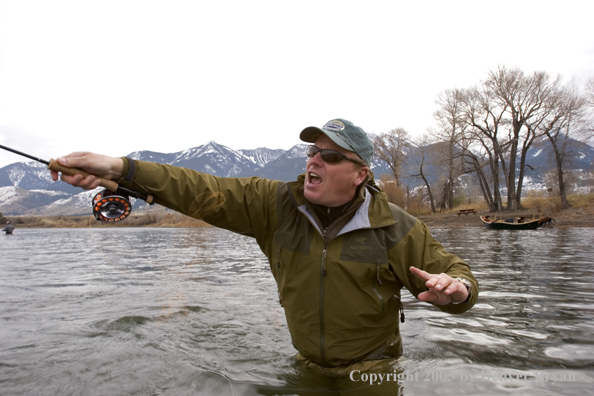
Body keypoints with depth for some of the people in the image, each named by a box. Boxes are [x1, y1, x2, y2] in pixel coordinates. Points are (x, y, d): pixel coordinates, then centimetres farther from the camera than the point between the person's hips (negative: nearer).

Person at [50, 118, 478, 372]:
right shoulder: (277, 203, -11)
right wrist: (120, 168, -25)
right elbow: (206, 192, -16)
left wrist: (455, 288, -32)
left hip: (371, 370, -2)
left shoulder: (396, 228, -15)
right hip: (305, 364, 2)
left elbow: (456, 274, -7)